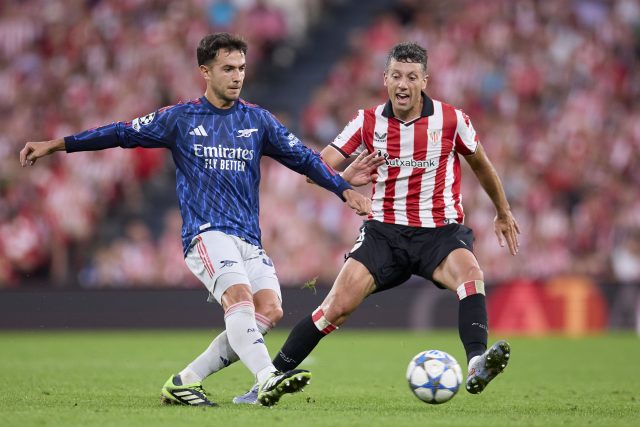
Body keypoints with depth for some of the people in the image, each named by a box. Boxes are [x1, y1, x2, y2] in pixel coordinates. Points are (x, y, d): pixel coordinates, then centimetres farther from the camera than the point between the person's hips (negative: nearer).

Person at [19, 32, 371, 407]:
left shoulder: (257, 119, 15)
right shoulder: (180, 119, 7)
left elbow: (303, 157, 17)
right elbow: (122, 133, 9)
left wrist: (345, 189, 6)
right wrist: (56, 145, 6)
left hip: (249, 238, 4)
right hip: (206, 233, -4)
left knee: (270, 310, -16)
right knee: (240, 298, -28)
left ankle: (185, 382, -8)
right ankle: (268, 379, -45)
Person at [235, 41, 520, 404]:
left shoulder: (451, 119, -2)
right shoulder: (369, 122, 0)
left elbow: (481, 165, 16)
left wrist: (503, 213, 27)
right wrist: (344, 179, -23)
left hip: (440, 230, -1)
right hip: (385, 230, 1)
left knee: (471, 275, -33)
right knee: (339, 305, -13)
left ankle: (477, 364, -48)